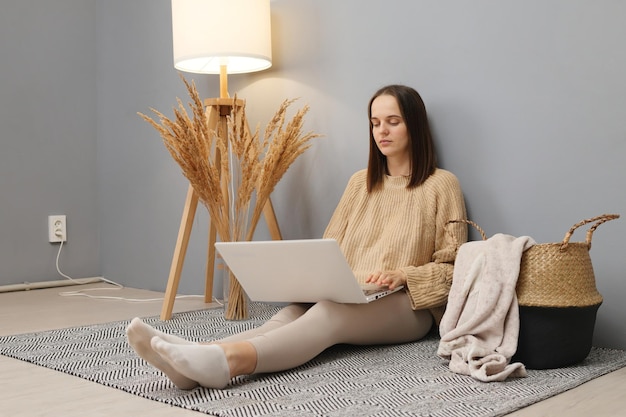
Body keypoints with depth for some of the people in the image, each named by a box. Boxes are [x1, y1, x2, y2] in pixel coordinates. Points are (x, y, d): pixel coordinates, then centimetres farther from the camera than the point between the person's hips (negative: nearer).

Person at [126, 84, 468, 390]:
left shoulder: (441, 184, 4)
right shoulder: (360, 183, 19)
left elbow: (452, 269, 1)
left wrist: (401, 274, -16)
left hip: (408, 307, -4)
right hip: (349, 301, 5)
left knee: (329, 315, -37)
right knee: (292, 313, -30)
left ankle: (230, 360, -62)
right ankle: (195, 360, -54)